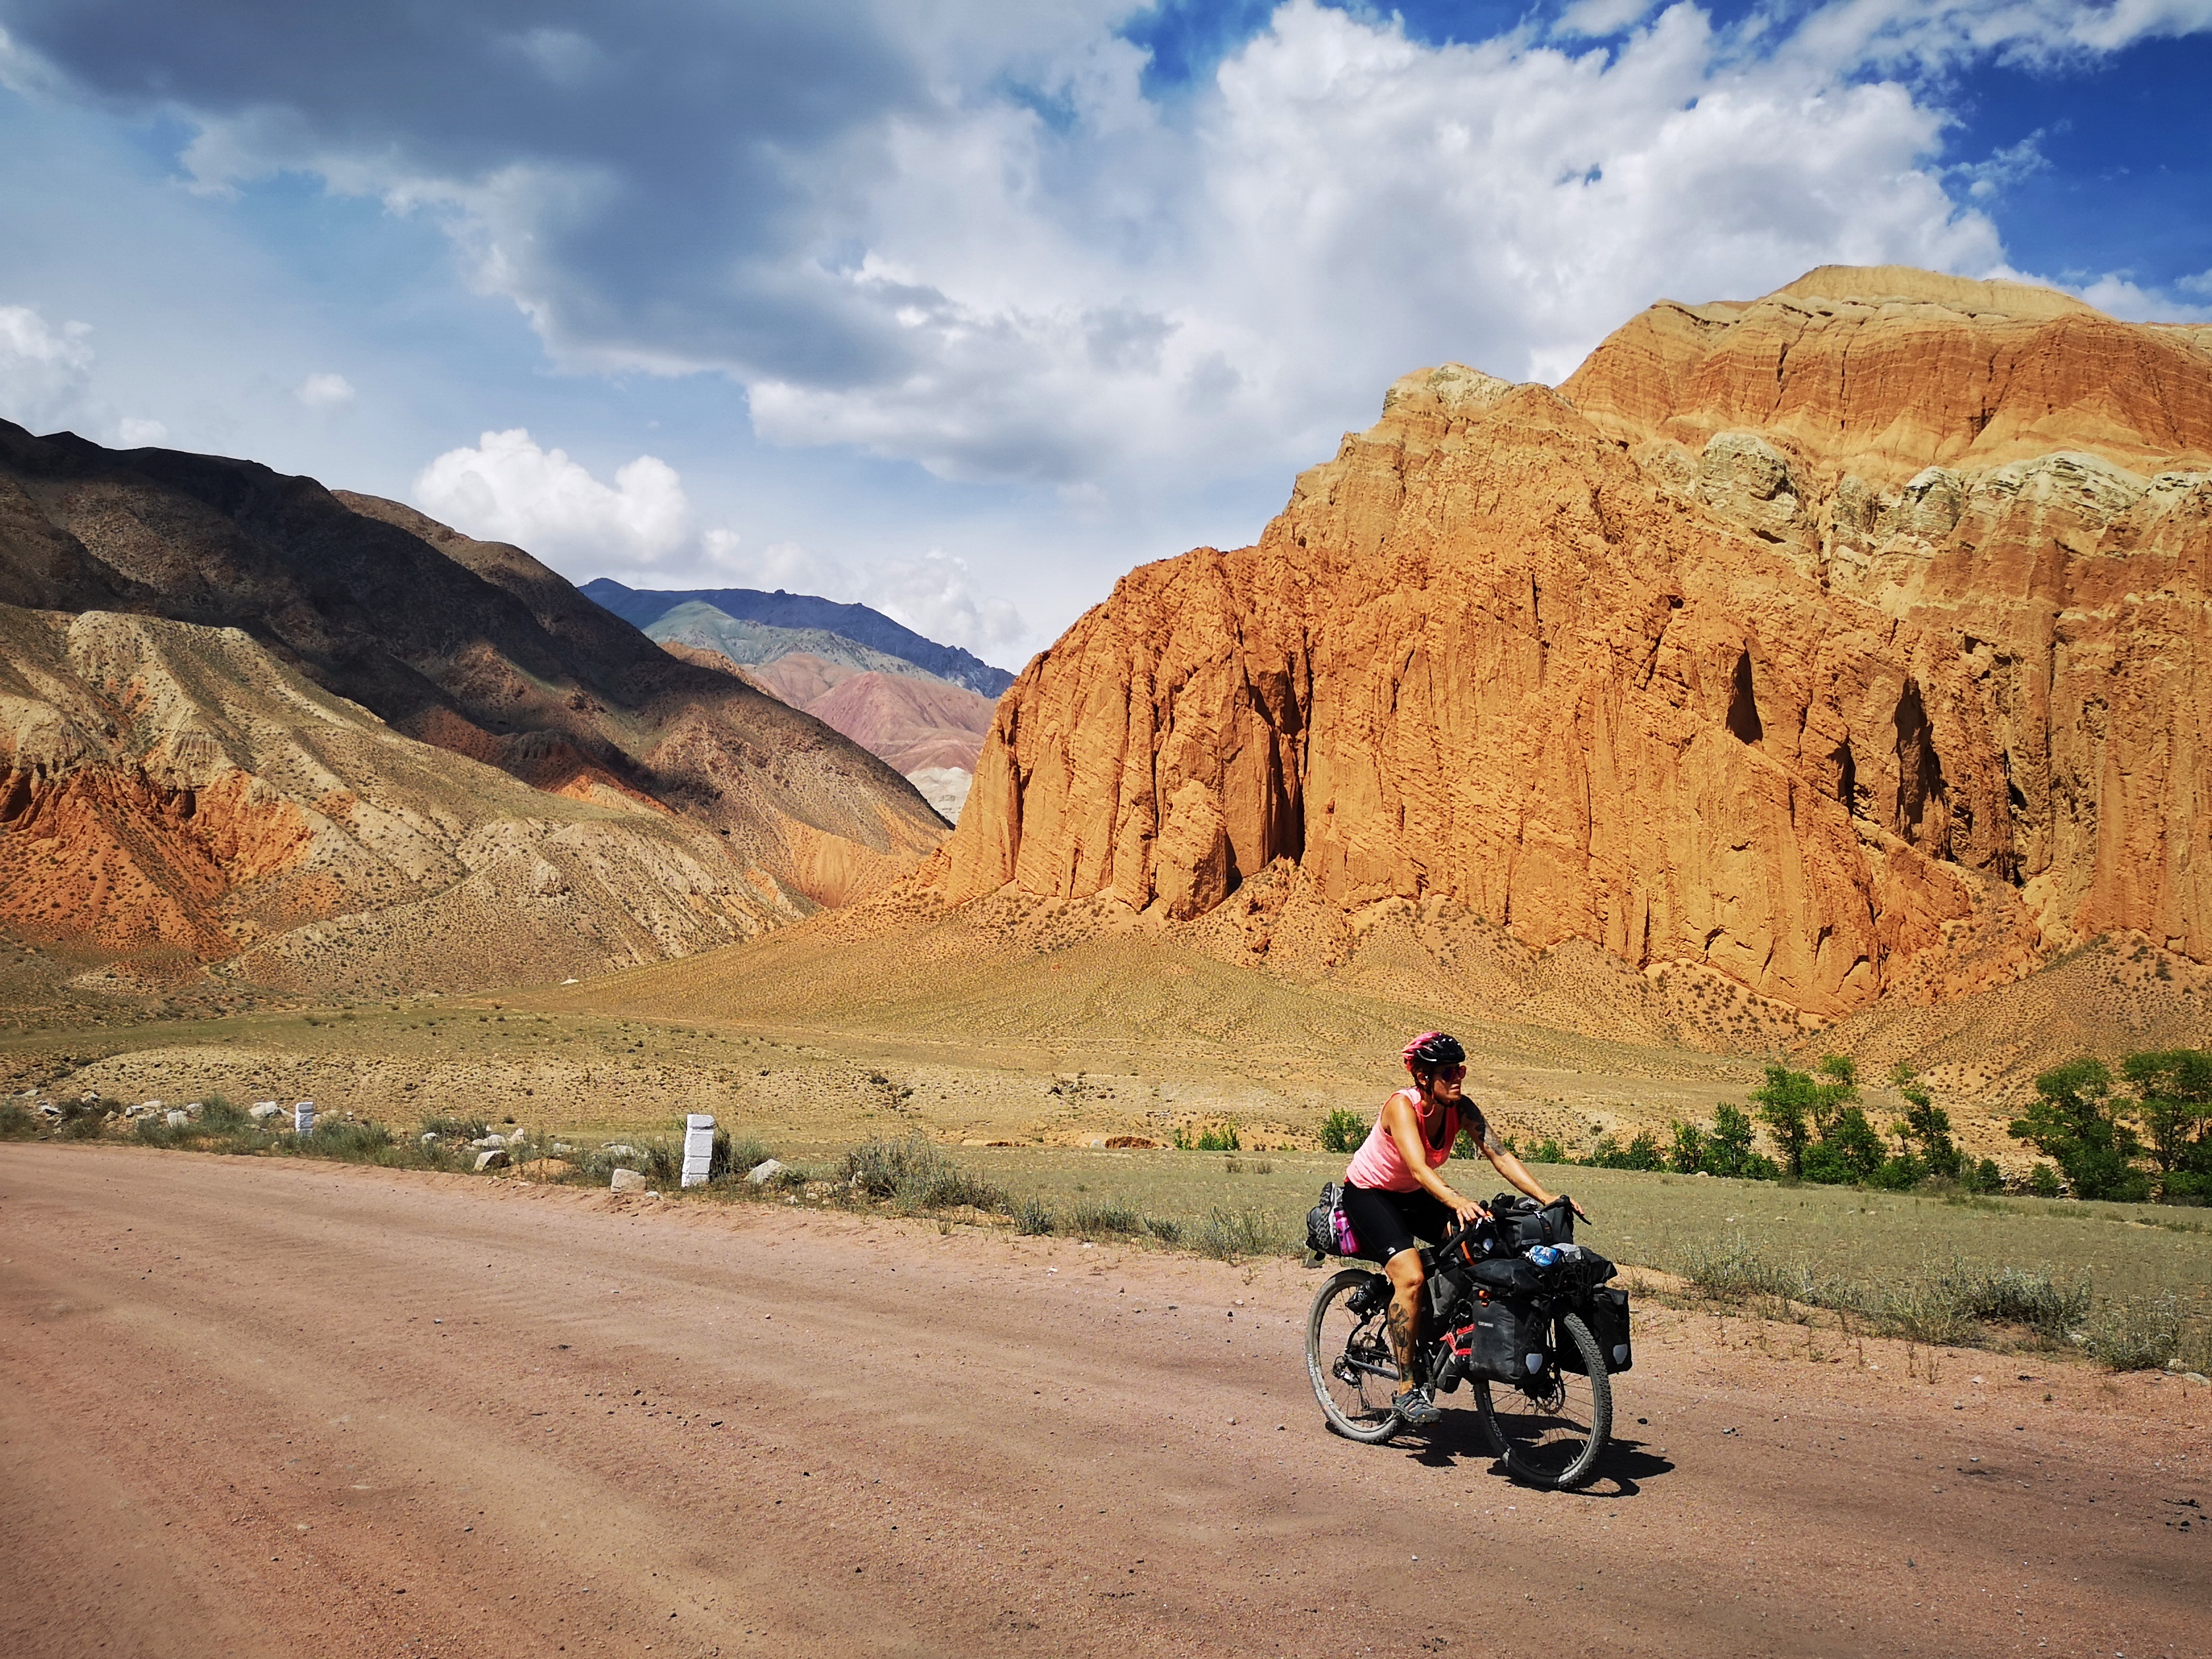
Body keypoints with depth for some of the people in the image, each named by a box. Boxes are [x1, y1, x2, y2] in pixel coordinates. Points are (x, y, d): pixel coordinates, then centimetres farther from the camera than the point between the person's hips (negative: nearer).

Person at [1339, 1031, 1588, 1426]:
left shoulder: (1461, 1109, -13)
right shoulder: (1402, 1106, -30)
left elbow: (1500, 1156, -20)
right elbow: (1418, 1168, -44)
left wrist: (1546, 1197, -34)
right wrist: (1457, 1202, -61)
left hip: (1411, 1196, 6)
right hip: (1368, 1194, -6)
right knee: (1410, 1276, -27)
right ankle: (1407, 1389, -18)